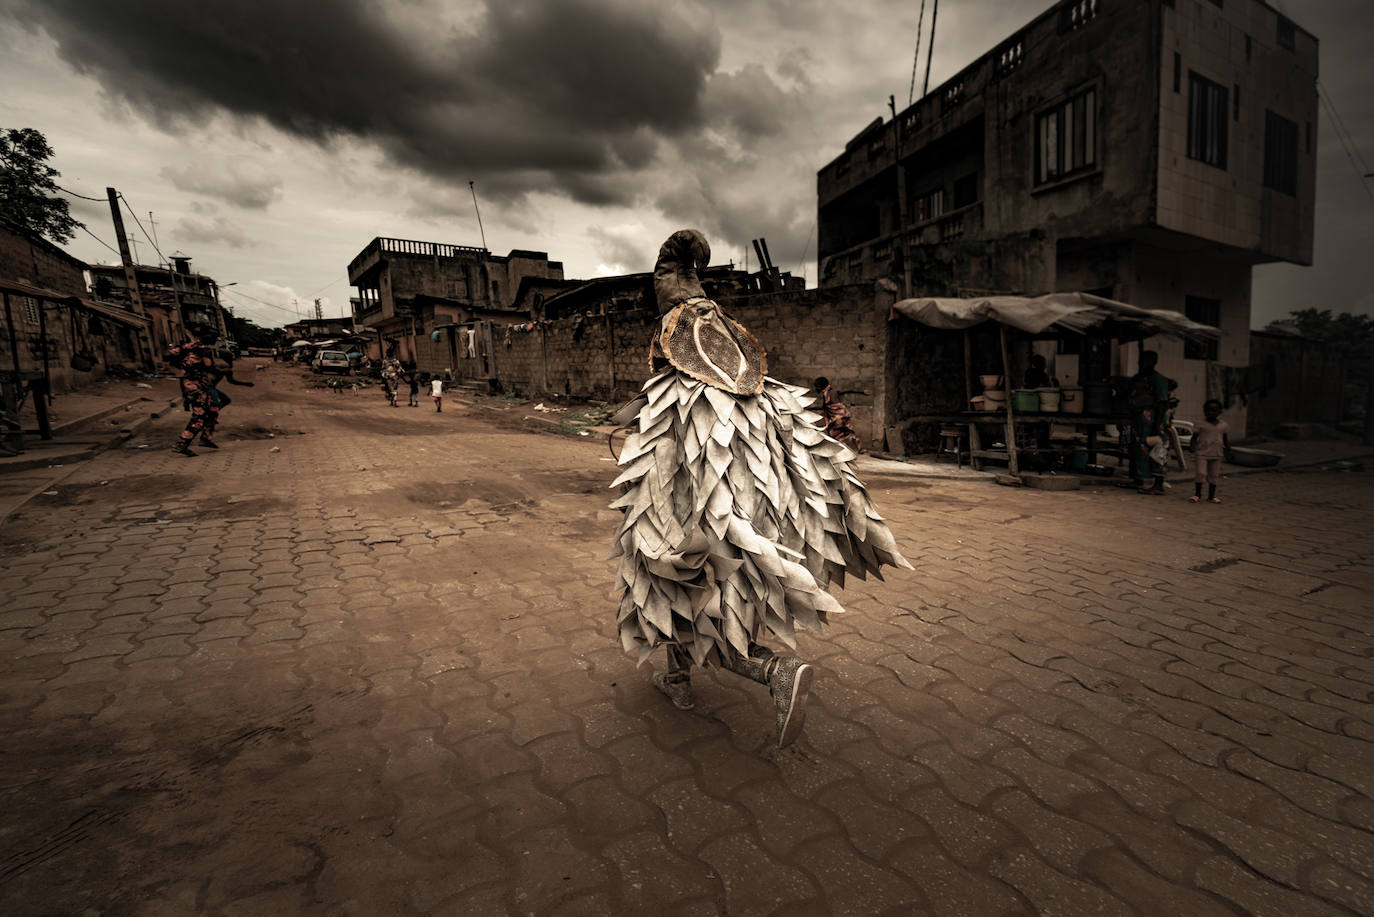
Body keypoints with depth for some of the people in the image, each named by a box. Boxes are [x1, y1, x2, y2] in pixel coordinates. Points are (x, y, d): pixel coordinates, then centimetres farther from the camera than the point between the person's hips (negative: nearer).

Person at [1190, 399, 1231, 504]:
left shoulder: (1224, 425, 6)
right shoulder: (1201, 425, -3)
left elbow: (1226, 439, 13)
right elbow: (1194, 437, 1)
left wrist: (1228, 449, 3)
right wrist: (1192, 446, -13)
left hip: (1216, 455, 3)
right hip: (1202, 453, -3)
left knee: (1214, 475, 8)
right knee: (1201, 473, -10)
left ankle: (1211, 496, 18)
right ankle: (1197, 495, 2)